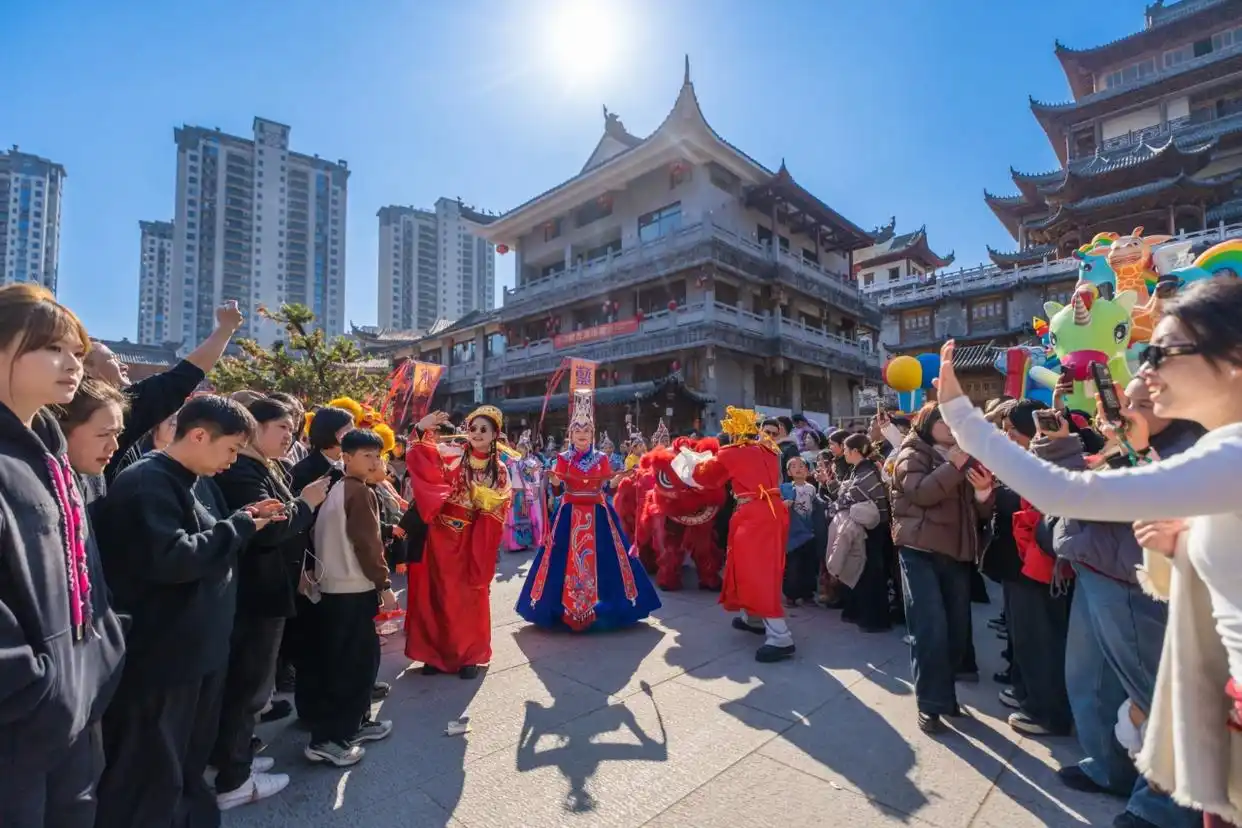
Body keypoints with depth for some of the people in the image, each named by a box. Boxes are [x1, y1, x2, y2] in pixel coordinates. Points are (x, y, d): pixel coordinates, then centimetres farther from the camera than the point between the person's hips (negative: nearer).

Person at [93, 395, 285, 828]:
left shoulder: (197, 480, 9)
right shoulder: (146, 483, -20)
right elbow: (170, 558, -30)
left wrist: (244, 519, 1)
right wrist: (239, 526, -19)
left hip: (201, 646, 9)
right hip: (161, 656, -9)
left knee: (189, 759, 24)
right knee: (151, 775, 6)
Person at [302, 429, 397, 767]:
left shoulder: (335, 490, 13)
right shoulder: (361, 493, -15)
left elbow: (334, 540, 16)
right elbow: (368, 544, -18)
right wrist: (384, 584, -12)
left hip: (332, 586, 9)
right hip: (353, 589, -9)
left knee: (360, 657, 18)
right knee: (353, 661, 0)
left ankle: (354, 723, 28)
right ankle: (327, 739, 7)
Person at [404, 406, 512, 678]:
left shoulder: (499, 470, 2)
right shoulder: (450, 455, -2)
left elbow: (500, 510, -1)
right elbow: (417, 458, -14)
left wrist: (483, 496, -19)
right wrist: (422, 430, -28)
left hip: (473, 541, 1)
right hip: (441, 536, -1)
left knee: (470, 596, 10)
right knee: (439, 593, 8)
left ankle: (469, 655, 26)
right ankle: (436, 652, 25)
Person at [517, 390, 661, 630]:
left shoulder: (601, 458, 6)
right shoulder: (563, 458, 4)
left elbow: (606, 485, 3)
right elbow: (559, 487, -2)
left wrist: (616, 480, -16)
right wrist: (554, 479, -23)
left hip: (597, 512, 1)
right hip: (570, 513, 0)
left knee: (599, 556, -1)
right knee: (568, 558, -2)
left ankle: (597, 606, 12)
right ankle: (567, 606, 11)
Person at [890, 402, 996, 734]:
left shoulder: (961, 460, 19)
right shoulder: (913, 455, 1)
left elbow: (980, 512, 13)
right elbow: (921, 492, -19)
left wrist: (984, 490, -7)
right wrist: (953, 467, -21)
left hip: (956, 552, 6)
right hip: (920, 551, -6)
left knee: (958, 628, 9)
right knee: (931, 629, -11)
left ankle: (944, 691, 27)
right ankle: (930, 704, 0)